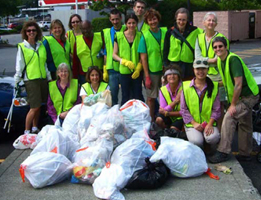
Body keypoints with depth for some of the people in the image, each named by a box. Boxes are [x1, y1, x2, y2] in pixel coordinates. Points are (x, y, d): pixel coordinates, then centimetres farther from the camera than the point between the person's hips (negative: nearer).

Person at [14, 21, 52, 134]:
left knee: (38, 106, 9)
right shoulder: (22, 47, 0)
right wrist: (17, 81, -4)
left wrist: (49, 77, 16)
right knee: (34, 107, -9)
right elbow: (19, 66, -1)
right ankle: (26, 131, 1)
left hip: (43, 79, 5)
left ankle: (35, 128, 23)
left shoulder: (41, 45, 13)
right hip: (30, 80, -5)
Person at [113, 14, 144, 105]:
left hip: (137, 71, 1)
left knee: (138, 96, 4)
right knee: (125, 97, 6)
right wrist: (124, 61, -15)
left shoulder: (140, 36, 3)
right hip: (124, 71, 0)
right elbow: (114, 54, 2)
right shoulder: (119, 36, 0)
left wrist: (139, 68, -9)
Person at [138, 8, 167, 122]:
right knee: (151, 97, 4)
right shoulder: (145, 36, -4)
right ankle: (151, 121, 16)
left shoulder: (165, 32, 3)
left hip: (165, 70, 3)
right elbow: (143, 58, -6)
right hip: (151, 71, -2)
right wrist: (147, 76, -10)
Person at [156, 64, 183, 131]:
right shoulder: (163, 90, -4)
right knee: (159, 120, -25)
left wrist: (167, 113, -24)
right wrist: (175, 101, -24)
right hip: (169, 117, 4)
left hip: (181, 117, -3)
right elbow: (163, 110, -11)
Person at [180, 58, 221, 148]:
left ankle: (208, 146, 8)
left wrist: (210, 124, -11)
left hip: (209, 123, 1)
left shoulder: (214, 86, 5)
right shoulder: (186, 86, 2)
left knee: (213, 138, -29)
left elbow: (216, 109, 3)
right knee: (196, 141, -27)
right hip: (192, 124, -1)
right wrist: (194, 123, -9)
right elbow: (183, 109, 1)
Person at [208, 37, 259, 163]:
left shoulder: (233, 59, -23)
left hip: (248, 96, -10)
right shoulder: (219, 60, 4)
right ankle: (245, 154, 29)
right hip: (241, 96, 10)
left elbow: (238, 84, -26)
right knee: (244, 124, 17)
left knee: (229, 118, -17)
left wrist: (233, 104, -23)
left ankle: (223, 152, -13)